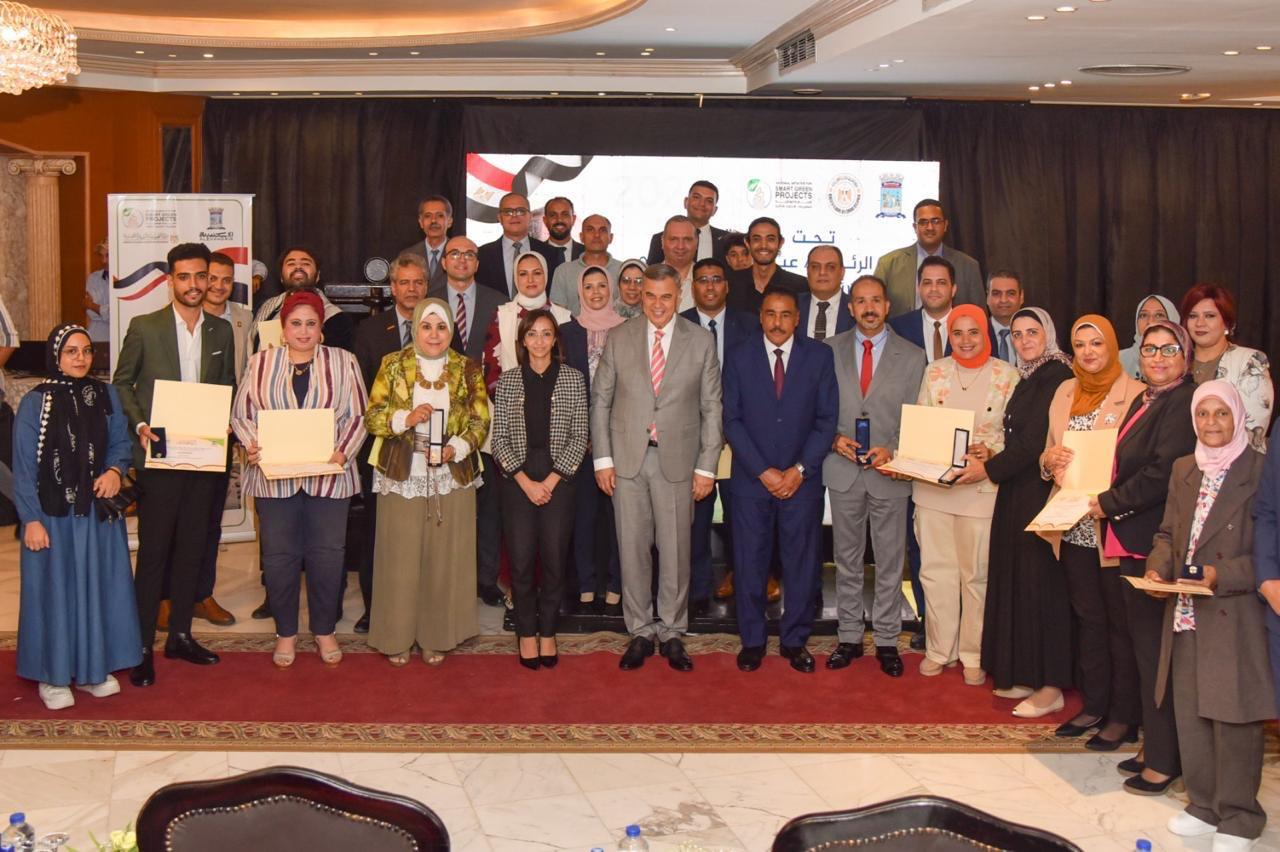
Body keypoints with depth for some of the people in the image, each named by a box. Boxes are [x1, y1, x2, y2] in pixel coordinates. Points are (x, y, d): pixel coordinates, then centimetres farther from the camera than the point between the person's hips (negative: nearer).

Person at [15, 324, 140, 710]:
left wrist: (115, 469, -15)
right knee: (54, 588, 4)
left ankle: (93, 667, 24)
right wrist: (31, 519, -13)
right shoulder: (35, 402, -8)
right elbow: (24, 466, -8)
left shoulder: (106, 396, 3)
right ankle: (52, 676, 15)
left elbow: (120, 442, 7)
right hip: (53, 514, -4)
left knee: (98, 585, 10)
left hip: (98, 510, 4)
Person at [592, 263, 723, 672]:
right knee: (632, 547, 6)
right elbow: (600, 399, 6)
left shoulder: (701, 341, 1)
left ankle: (671, 633, 18)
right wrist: (602, 458, 0)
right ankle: (640, 632, 18)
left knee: (675, 549, 4)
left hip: (677, 459, -1)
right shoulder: (620, 338, 3)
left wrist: (706, 467, -2)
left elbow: (711, 407, 2)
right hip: (628, 458, 1)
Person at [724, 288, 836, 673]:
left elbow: (826, 419, 0)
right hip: (751, 478, 0)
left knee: (802, 561, 4)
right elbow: (731, 420, -1)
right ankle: (752, 640, 16)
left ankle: (795, 640, 17)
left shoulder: (820, 356, 2)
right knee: (750, 562, 4)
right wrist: (763, 471, -9)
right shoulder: (738, 357, 2)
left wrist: (799, 470, -9)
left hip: (802, 478, 0)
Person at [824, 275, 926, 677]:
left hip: (890, 472, -1)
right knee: (847, 559, 10)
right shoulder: (829, 351, 5)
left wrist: (892, 451, -14)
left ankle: (887, 641, 14)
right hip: (842, 470, 1)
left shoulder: (912, 357, 2)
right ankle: (849, 637, 19)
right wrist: (834, 439, -10)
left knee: (890, 562, 5)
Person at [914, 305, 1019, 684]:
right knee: (935, 570, 6)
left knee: (976, 573, 4)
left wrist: (988, 460, -17)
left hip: (981, 487, -2)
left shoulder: (1006, 375, -1)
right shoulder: (934, 372, 8)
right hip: (932, 484, 3)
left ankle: (973, 653, 18)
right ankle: (938, 648, 20)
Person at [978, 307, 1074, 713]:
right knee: (1018, 579, 12)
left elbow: (1035, 440, -18)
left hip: (1040, 493, -9)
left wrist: (989, 468, -12)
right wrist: (991, 459, 4)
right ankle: (1025, 675, 21)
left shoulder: (1056, 377, -14)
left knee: (1041, 580, -4)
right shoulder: (1028, 379, 15)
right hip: (1017, 493, 9)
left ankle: (1051, 685, 3)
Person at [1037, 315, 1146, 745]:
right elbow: (1049, 454, 18)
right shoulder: (1065, 392, 13)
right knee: (1087, 616, 13)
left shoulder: (1134, 392, -6)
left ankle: (1123, 715, 9)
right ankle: (1094, 704, 23)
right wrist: (1050, 459, -5)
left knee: (1119, 619, 0)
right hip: (1073, 523, 6)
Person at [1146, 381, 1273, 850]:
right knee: (1190, 713, 13)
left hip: (1235, 618, -6)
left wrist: (1222, 576, -21)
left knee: (1234, 719, 1)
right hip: (1186, 617, 6)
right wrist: (1158, 567, -2)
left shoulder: (1260, 471, -9)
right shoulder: (1183, 470, 11)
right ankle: (1203, 805, 28)